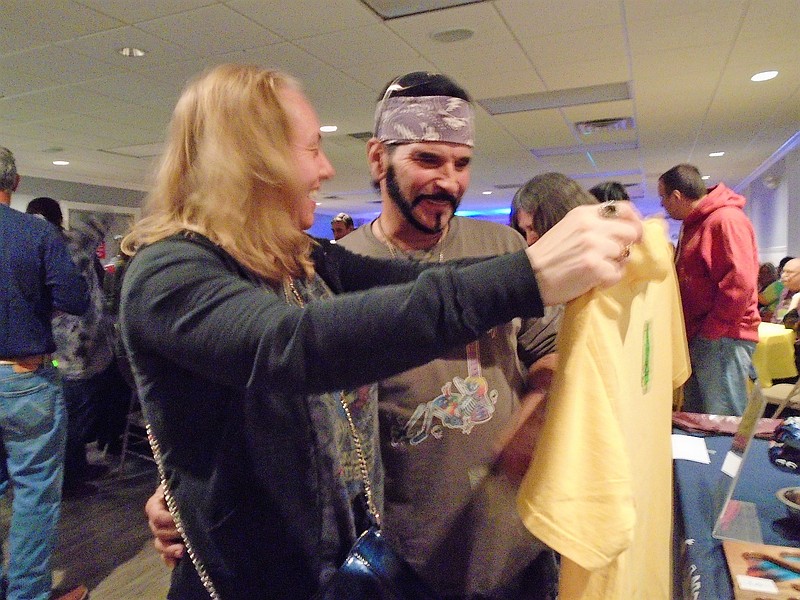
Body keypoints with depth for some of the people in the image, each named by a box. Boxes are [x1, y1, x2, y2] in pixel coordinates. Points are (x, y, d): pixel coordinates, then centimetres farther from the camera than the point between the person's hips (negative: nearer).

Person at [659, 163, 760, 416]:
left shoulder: (726, 220, -14)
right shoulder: (693, 224, 18)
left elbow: (740, 283, -22)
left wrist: (709, 333, -17)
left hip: (722, 339, -10)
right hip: (698, 338, 10)